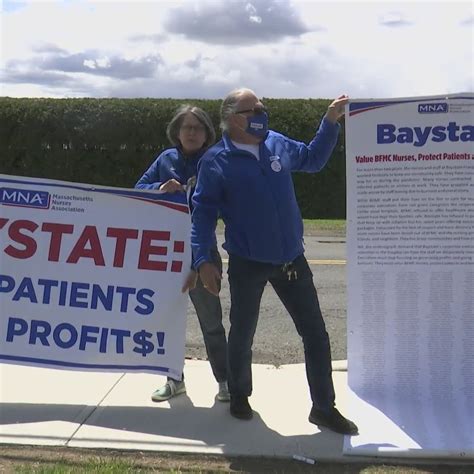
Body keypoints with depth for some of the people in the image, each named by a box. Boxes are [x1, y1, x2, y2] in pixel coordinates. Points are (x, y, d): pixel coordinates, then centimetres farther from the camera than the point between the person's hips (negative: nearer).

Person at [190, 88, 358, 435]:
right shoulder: (216, 161, -9)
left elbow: (313, 159, 23)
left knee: (316, 335, 7)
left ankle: (324, 407, 21)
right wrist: (204, 260, -15)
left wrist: (331, 121, 14)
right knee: (242, 336, 14)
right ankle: (240, 396, 39)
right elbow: (204, 213, -7)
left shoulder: (278, 143, 4)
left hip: (292, 260, 4)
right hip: (247, 264, -4)